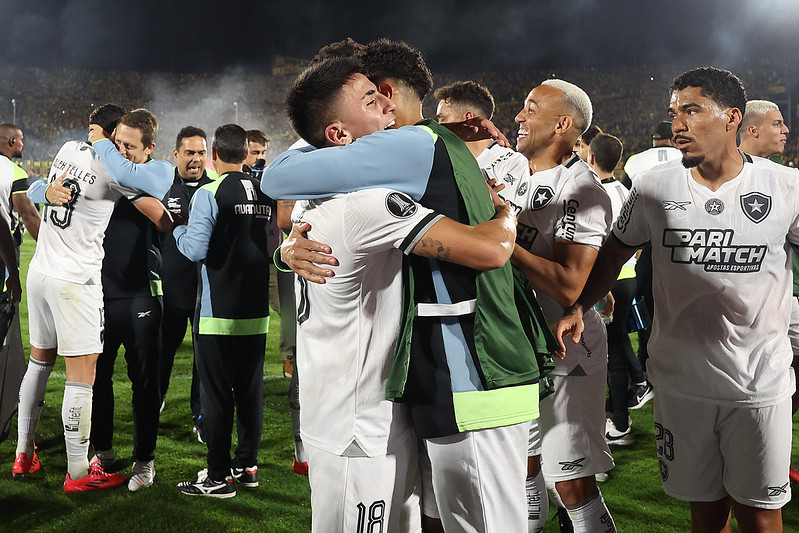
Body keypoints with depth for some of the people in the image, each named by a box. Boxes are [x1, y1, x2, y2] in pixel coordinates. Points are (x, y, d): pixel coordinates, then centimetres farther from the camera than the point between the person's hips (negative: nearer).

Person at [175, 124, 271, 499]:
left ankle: (218, 477, 9)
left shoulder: (208, 194, -11)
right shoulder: (266, 195, 7)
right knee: (250, 390, 13)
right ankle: (247, 465, 24)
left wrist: (177, 230, 3)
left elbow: (196, 249, -16)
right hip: (256, 312, 6)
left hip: (217, 313, -5)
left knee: (217, 395, 2)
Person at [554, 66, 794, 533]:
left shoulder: (785, 187, -6)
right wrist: (579, 308, -4)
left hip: (760, 384, -1)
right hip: (681, 380, 1)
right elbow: (616, 253, 8)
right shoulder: (655, 188, -2)